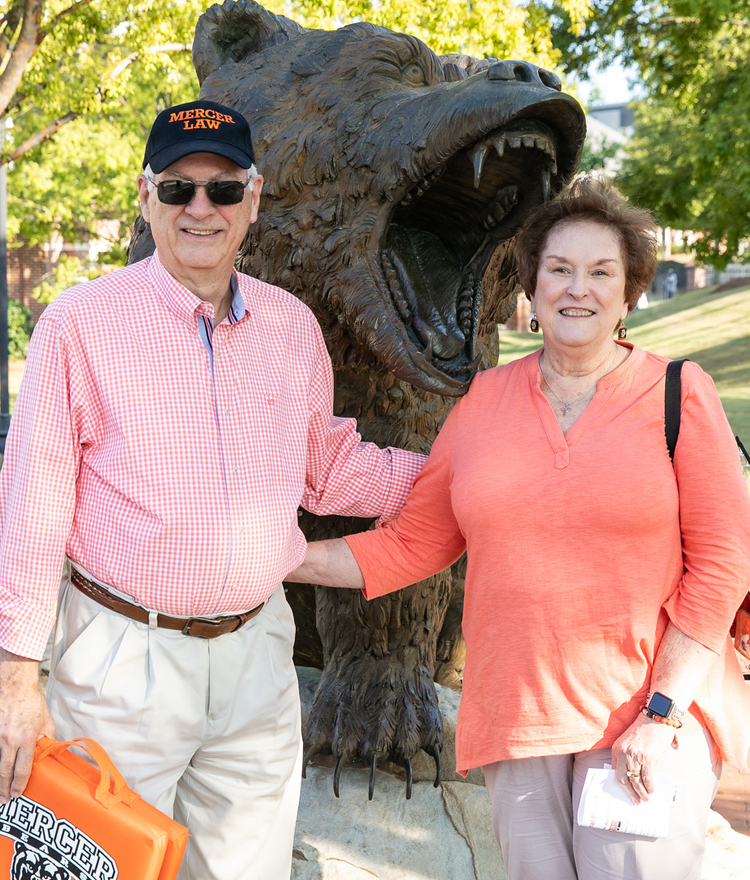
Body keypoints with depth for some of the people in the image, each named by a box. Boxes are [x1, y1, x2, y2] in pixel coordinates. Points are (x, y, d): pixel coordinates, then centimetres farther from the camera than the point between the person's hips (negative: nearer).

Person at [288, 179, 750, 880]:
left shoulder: (677, 394, -2)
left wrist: (661, 714, -10)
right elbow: (411, 544, 8)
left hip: (651, 713, -2)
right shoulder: (484, 400, 6)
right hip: (516, 714, 3)